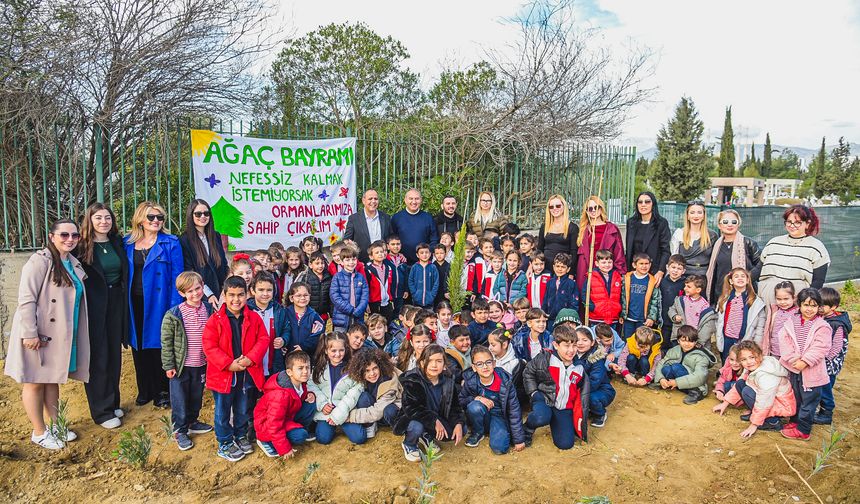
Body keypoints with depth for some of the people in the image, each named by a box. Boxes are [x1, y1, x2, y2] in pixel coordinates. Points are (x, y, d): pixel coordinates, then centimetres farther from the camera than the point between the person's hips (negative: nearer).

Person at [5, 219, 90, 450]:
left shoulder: (73, 263, 9)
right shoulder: (40, 261, -15)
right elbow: (26, 299, -19)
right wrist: (30, 333, -22)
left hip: (59, 335, 7)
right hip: (38, 336, -7)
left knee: (53, 380, 18)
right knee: (35, 383, 7)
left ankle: (56, 426, 31)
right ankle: (39, 432, 19)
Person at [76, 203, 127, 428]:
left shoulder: (118, 243, 6)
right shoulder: (82, 247, -8)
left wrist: (125, 304, 8)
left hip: (116, 305, 5)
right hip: (94, 307, -5)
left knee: (114, 355, 13)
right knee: (98, 359, 2)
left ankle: (112, 403, 27)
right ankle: (101, 411, 13)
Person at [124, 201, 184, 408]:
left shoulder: (170, 243, -4)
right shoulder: (127, 243, 7)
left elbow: (176, 275, -7)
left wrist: (175, 306, -13)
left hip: (158, 302, -4)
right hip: (135, 303, 4)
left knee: (158, 346, 3)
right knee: (138, 347, 12)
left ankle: (162, 391, 17)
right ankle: (144, 391, 26)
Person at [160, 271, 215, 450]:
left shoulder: (209, 310, -3)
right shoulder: (173, 315, -15)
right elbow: (166, 342, -9)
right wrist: (168, 365, -9)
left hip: (201, 364, 4)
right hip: (180, 365, -4)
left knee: (197, 396, 19)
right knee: (180, 399, 7)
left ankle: (192, 422, 39)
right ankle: (180, 431, 23)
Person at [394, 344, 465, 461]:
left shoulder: (448, 382, -6)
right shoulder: (412, 381, -21)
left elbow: (455, 407, 0)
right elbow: (411, 408, -30)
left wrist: (459, 424, -18)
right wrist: (434, 421, -32)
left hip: (437, 419, 5)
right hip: (412, 419, -5)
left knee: (454, 433, -15)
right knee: (417, 427, -37)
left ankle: (427, 436, 12)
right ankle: (409, 445, 0)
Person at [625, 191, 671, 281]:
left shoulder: (662, 223, -2)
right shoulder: (631, 222, 11)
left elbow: (665, 250, -5)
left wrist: (661, 271, -15)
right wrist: (626, 270, 8)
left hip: (654, 271, -3)